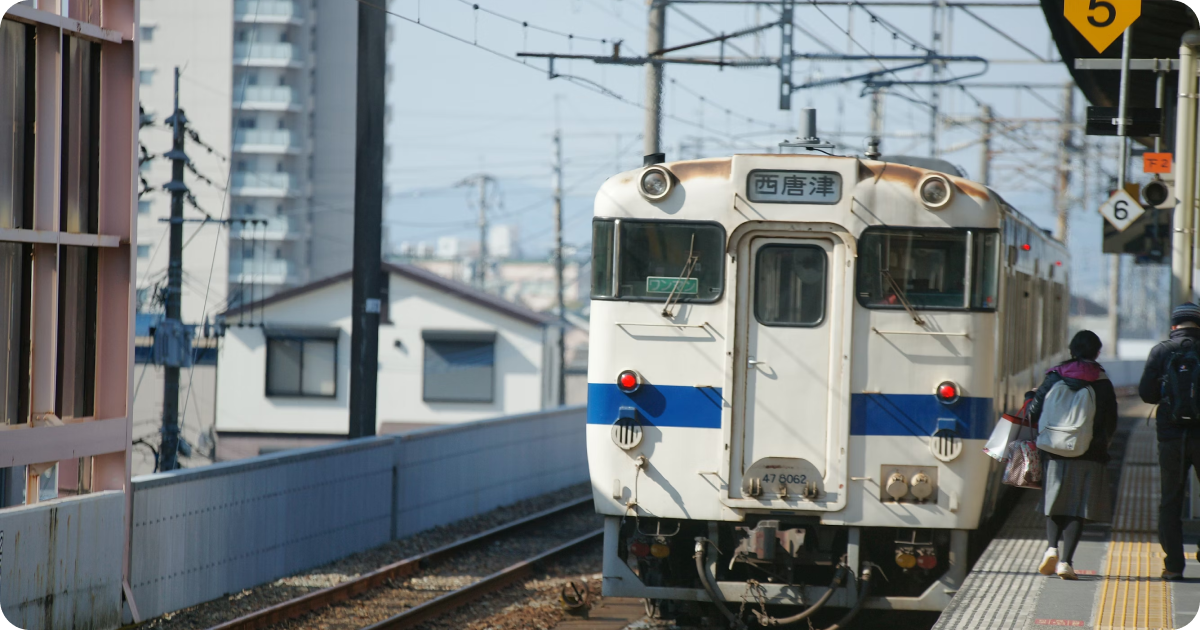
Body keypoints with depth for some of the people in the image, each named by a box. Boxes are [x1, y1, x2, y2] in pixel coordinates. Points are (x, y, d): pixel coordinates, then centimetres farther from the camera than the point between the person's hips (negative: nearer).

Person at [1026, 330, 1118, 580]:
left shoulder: (1055, 377, 0)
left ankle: (1052, 548, -7)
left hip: (1056, 453, 1)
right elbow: (1111, 423, 4)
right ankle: (1066, 561, -7)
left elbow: (1033, 412, 0)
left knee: (1055, 504, 15)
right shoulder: (1103, 383, -1)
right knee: (1078, 509, 2)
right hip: (1090, 456, -1)